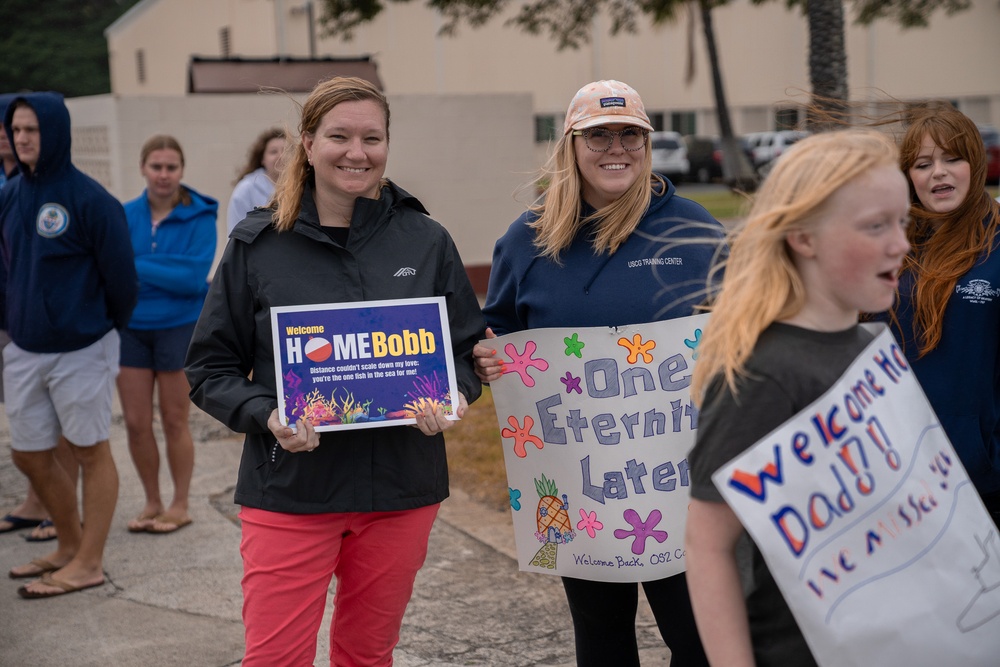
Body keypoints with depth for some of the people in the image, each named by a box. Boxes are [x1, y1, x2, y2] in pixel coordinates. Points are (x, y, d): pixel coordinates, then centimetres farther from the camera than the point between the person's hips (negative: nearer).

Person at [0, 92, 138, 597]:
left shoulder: (90, 200, -14)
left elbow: (120, 275, -9)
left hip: (80, 350, -7)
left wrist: (106, 330, 3)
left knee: (90, 451, 5)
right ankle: (70, 545, 31)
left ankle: (88, 563, 13)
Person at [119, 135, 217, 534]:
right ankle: (152, 503, 24)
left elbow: (195, 276, -18)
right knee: (136, 422, 6)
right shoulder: (125, 215, 2)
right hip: (131, 328, 3)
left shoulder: (199, 217, -9)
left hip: (179, 327, -3)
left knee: (174, 421, 7)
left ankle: (180, 506, 22)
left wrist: (137, 267, -19)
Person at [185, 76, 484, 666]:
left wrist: (452, 398, -13)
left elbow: (470, 349, 9)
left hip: (400, 489, 2)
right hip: (289, 490, -2)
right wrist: (266, 415, -18)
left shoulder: (426, 242, 3)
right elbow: (211, 367, 1)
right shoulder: (257, 245, -1)